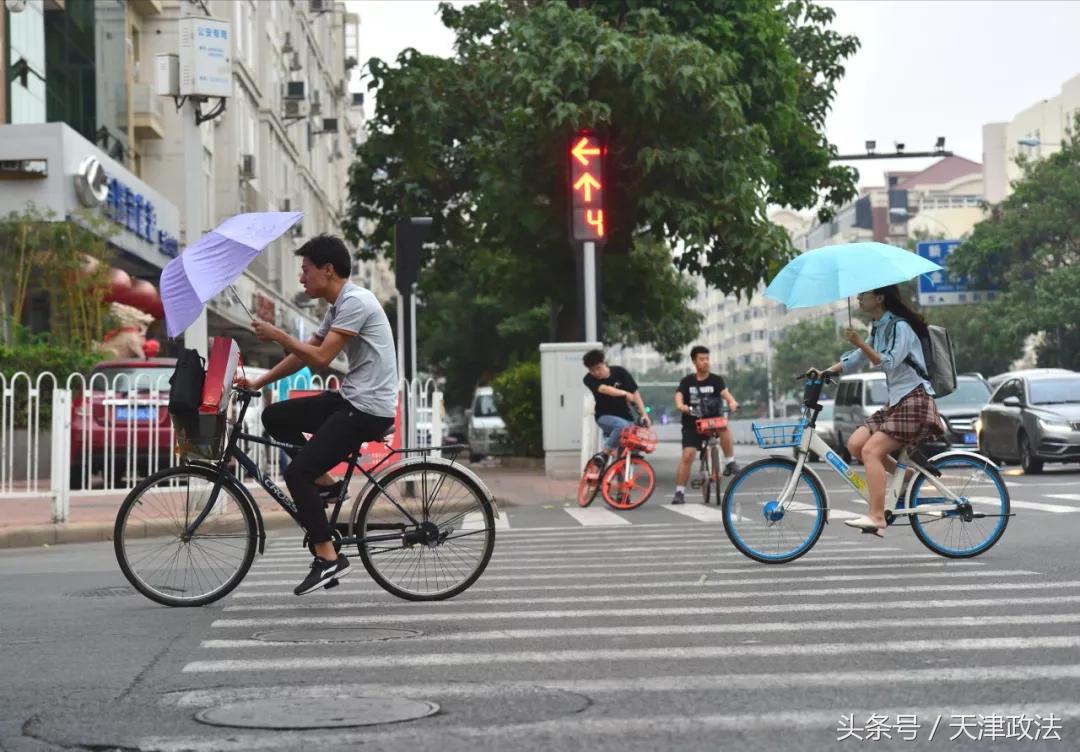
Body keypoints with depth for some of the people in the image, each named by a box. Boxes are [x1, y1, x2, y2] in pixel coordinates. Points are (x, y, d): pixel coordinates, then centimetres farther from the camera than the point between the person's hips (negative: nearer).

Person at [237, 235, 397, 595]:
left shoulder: (354, 302, -16)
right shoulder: (339, 307, 16)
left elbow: (320, 358, -21)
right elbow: (303, 354, 19)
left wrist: (276, 335, -12)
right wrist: (257, 382, 15)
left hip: (369, 408, -10)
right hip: (351, 399, 10)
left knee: (297, 472, -14)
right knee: (275, 417, 11)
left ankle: (328, 557, -8)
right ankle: (322, 480, 13)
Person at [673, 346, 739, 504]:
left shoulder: (716, 380, 1)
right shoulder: (687, 381, 3)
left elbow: (725, 392, -16)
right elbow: (679, 396, -12)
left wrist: (732, 402, -39)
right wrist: (681, 406, -36)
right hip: (692, 424, 0)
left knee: (725, 428, -33)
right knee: (687, 455, -13)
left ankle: (730, 462, -16)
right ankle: (679, 492, -4)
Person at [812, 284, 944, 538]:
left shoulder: (899, 327, -12)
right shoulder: (878, 328, 15)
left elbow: (888, 362, -22)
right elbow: (858, 358, 19)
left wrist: (860, 343, -29)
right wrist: (825, 372, 9)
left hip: (913, 400, -9)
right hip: (896, 401, 9)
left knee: (871, 451, -20)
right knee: (855, 444, -6)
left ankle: (876, 518, -24)